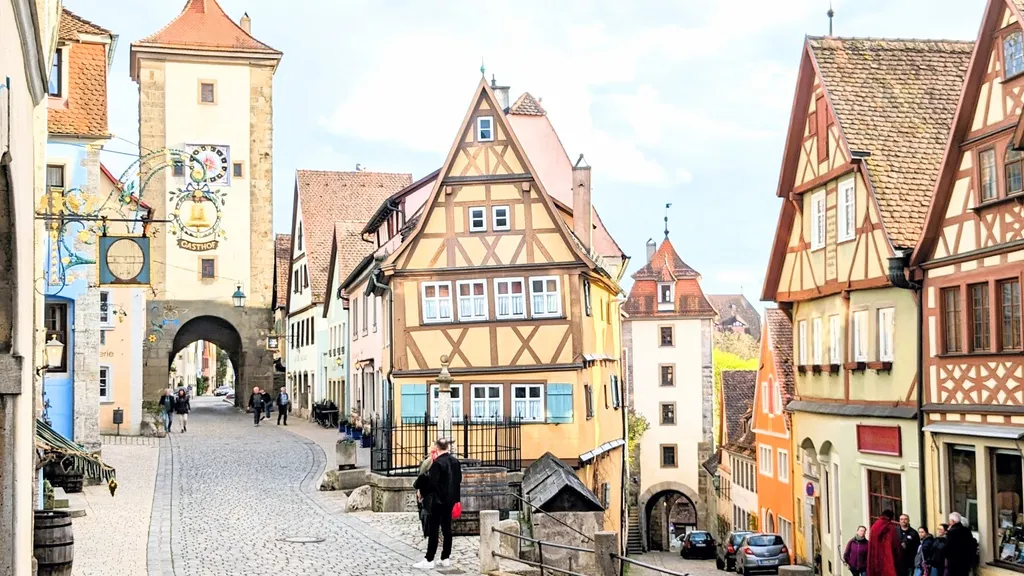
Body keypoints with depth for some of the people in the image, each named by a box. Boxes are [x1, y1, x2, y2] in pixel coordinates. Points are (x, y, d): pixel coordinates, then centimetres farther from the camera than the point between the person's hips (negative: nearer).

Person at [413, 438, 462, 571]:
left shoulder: (437, 463, -18)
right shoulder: (455, 461, 5)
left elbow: (432, 482, -20)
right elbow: (459, 479, 13)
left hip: (437, 500, -7)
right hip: (450, 499, 7)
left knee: (433, 530, -4)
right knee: (447, 529, 11)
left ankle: (429, 560, -3)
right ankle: (446, 558, 14)